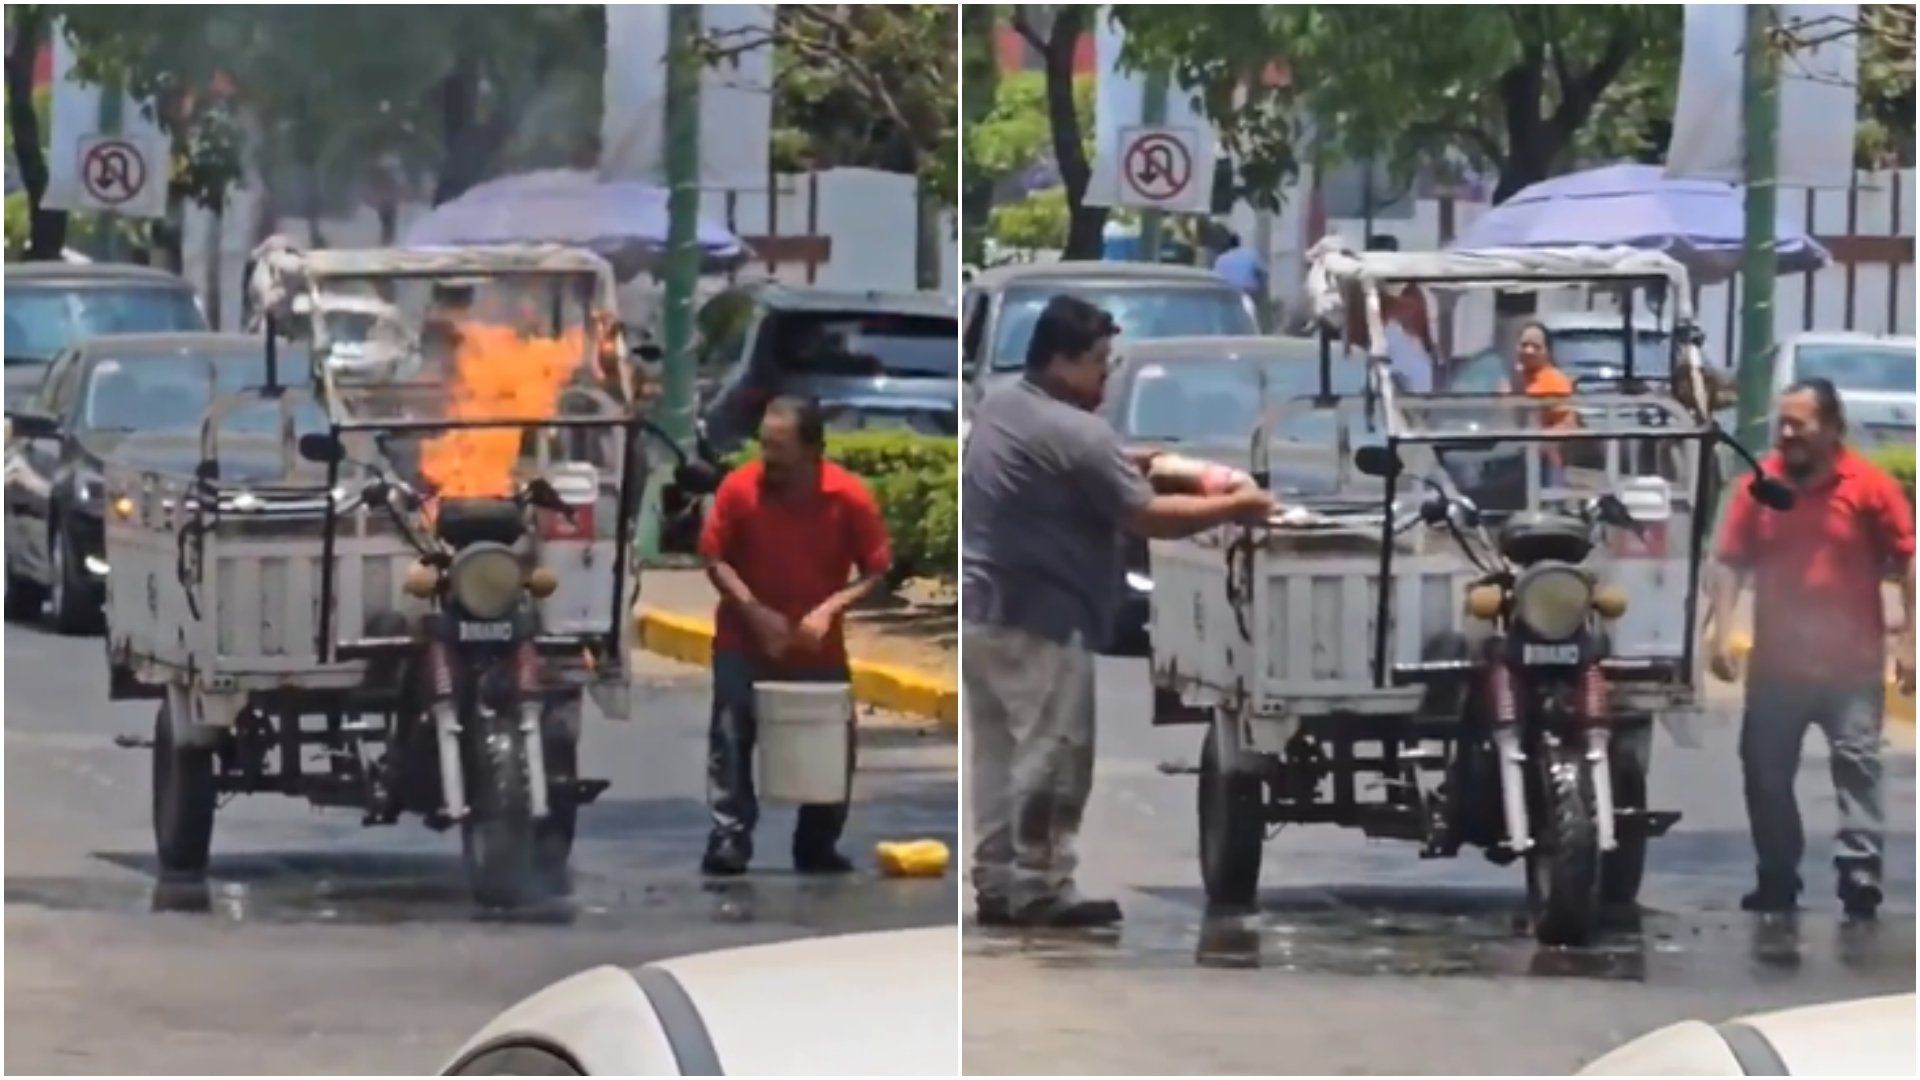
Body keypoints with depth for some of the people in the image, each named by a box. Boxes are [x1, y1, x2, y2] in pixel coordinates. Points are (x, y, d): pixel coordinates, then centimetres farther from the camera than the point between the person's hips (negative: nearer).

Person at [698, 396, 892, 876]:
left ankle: (818, 846, 17)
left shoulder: (850, 498, -17)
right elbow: (715, 559, -7)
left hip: (818, 644, 1)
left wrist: (830, 608, -24)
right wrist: (753, 611, -19)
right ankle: (729, 842, -5)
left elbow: (875, 571, -9)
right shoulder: (739, 488, -16)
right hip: (744, 640, -1)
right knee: (730, 741, -8)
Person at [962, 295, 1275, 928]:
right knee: (1051, 755, -6)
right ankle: (1039, 888, -7)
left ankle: (996, 882, 13)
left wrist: (1121, 466, 18)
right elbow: (1148, 517, -15)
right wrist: (1233, 508, -6)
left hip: (981, 609, 10)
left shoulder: (996, 408, 12)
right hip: (1037, 620, -10)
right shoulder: (1075, 433, -17)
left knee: (998, 753, 12)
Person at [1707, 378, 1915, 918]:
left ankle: (1860, 874, -9)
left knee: (1857, 767, -6)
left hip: (1851, 662, -3)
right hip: (1776, 660, 3)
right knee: (1765, 771, 8)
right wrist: (1722, 630, -5)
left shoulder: (1870, 487, -7)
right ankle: (1777, 879, 18)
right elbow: (1731, 563, 4)